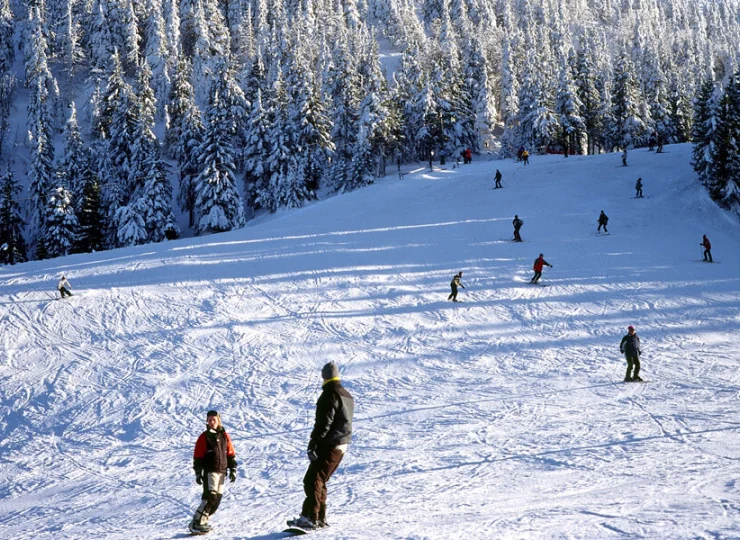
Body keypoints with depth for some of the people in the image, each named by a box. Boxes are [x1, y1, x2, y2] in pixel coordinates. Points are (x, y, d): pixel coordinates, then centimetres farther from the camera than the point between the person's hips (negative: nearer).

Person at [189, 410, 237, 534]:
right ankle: (196, 523, -18)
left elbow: (231, 454, 15)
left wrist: (233, 469, 9)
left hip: (222, 472, 5)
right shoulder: (204, 437, -1)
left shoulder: (224, 436, 11)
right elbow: (198, 456, -2)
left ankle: (203, 521, 13)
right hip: (210, 471, -5)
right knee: (210, 497, -18)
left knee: (217, 498, 3)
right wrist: (198, 473, -8)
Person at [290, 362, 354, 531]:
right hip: (341, 446, 9)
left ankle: (309, 518, -24)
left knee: (312, 480, -14)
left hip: (328, 446, -9)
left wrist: (313, 444, -21)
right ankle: (320, 518, 14)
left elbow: (323, 422, -20)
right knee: (320, 481, 15)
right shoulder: (347, 395, 17)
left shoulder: (330, 395, -12)